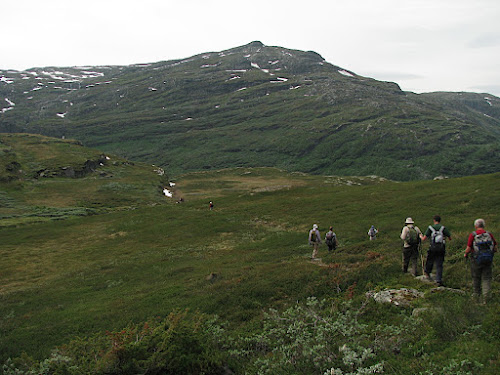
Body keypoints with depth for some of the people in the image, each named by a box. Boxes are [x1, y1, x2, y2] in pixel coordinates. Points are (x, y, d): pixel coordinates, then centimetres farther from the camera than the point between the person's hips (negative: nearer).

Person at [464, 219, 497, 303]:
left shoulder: (472, 235, -11)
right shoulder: (489, 234, -2)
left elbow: (468, 249, -11)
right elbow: (496, 248, 3)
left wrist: (465, 254, 10)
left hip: (476, 260, -2)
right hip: (488, 260, 2)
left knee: (476, 278, 13)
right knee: (486, 278, 8)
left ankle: (477, 296, 25)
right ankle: (485, 297, -7)